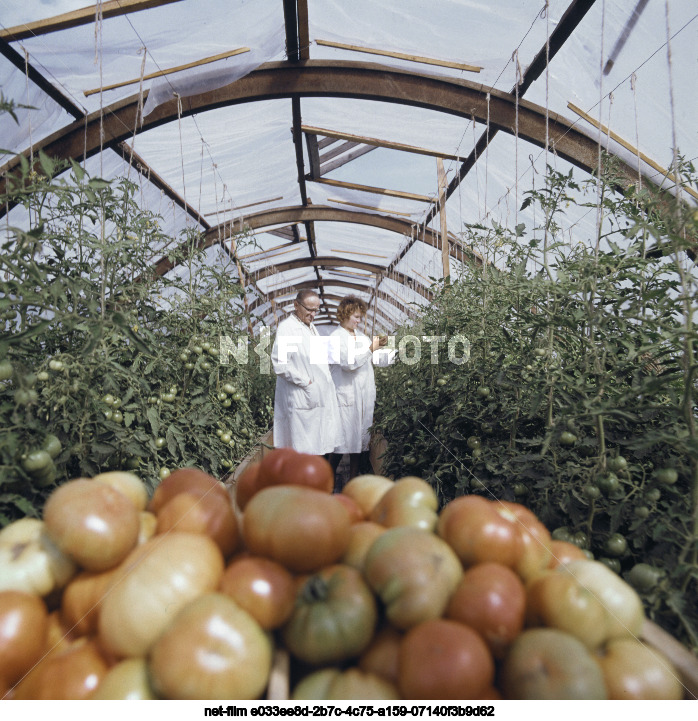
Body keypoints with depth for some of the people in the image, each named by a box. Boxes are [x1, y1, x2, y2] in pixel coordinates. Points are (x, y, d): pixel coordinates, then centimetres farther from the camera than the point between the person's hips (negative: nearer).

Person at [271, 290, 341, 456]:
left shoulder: (310, 327, 15)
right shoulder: (286, 327, -14)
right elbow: (280, 364, -22)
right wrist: (306, 382, -16)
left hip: (320, 397, 9)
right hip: (302, 400, -9)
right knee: (302, 450, -1)